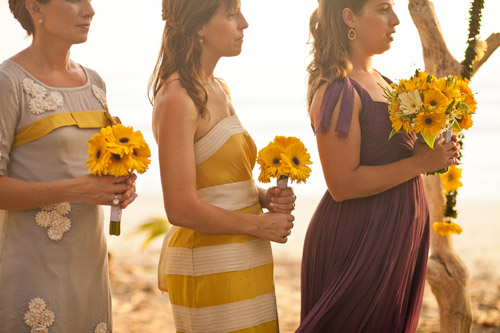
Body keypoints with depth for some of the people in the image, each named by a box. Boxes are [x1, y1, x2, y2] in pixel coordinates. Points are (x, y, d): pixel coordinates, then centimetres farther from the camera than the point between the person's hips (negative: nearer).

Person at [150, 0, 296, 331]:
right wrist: (261, 224, -11)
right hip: (209, 264, -9)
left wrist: (263, 196, 4)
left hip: (240, 263, 9)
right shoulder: (177, 99, -16)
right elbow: (181, 210, -21)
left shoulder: (219, 90, 12)